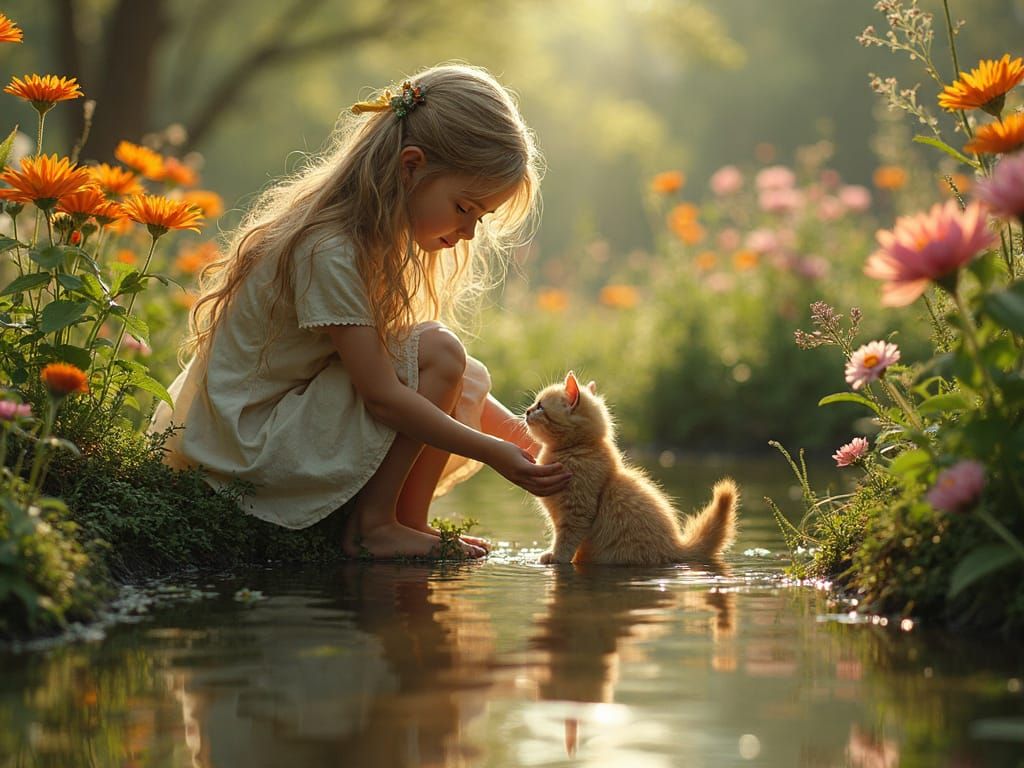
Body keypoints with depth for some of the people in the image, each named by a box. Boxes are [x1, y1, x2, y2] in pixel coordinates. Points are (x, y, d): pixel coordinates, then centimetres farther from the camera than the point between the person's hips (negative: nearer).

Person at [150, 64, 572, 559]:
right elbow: (382, 396, -25)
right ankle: (371, 525, -14)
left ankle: (409, 524, -1)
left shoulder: (381, 234, 6)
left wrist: (507, 434, 1)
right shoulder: (329, 252, -24)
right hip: (249, 448, -10)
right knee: (436, 352, -21)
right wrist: (495, 454, -22)